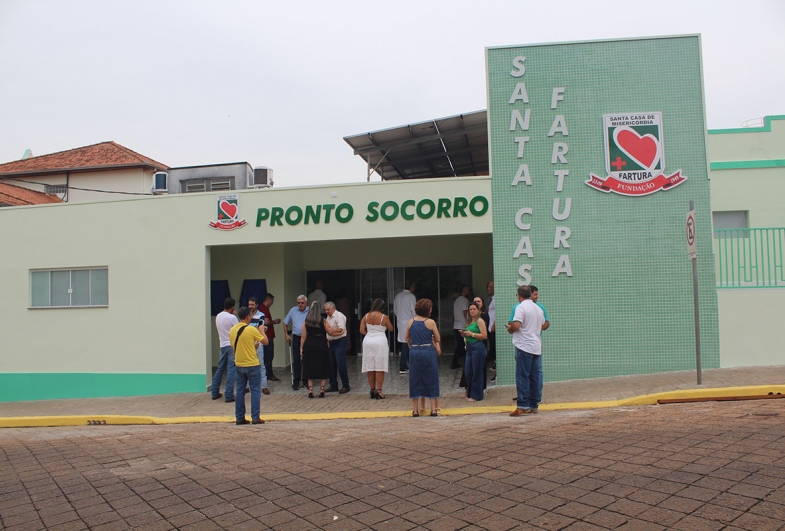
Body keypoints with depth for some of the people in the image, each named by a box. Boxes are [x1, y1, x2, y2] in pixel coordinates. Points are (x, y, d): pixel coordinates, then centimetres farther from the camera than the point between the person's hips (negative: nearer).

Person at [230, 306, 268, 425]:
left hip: (239, 365, 5)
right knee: (255, 390, 3)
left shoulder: (232, 330, 3)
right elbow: (265, 341, -8)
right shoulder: (251, 329, -15)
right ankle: (255, 417, 2)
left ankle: (239, 417, 14)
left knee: (240, 391, 11)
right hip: (252, 365, -5)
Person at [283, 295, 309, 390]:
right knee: (296, 360, 0)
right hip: (296, 338, 1)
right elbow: (285, 323, 13)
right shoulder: (293, 310, 2)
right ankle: (296, 382, 5)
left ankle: (306, 381, 17)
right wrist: (286, 335, 9)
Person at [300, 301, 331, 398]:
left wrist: (301, 348, 6)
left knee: (309, 369, 9)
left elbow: (304, 337, 0)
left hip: (309, 346, 1)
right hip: (321, 346, -1)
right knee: (322, 368, 9)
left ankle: (310, 390, 7)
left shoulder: (306, 322, -1)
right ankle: (322, 390, 8)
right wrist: (328, 325, 18)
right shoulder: (323, 321, -6)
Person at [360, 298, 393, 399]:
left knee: (370, 368, 9)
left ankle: (372, 390, 13)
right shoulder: (384, 317, -7)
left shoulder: (366, 316, 2)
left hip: (368, 341, 4)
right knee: (380, 368, 0)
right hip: (380, 341, -4)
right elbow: (391, 328, 7)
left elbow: (362, 330, 0)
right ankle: (378, 391, -4)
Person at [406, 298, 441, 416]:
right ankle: (433, 409, 9)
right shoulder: (431, 322, -7)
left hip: (414, 353, 3)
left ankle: (415, 410, 12)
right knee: (431, 380, 8)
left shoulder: (410, 322, 4)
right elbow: (438, 339, 0)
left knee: (415, 380, 9)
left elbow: (407, 338, 14)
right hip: (428, 352, -3)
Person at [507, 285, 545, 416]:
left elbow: (516, 325, -20)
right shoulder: (539, 308, 15)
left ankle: (522, 406, -5)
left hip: (524, 346, -7)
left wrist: (509, 328, -1)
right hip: (537, 346, 7)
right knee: (536, 376, 8)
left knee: (522, 376, -4)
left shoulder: (521, 307, -10)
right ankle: (534, 405, 12)